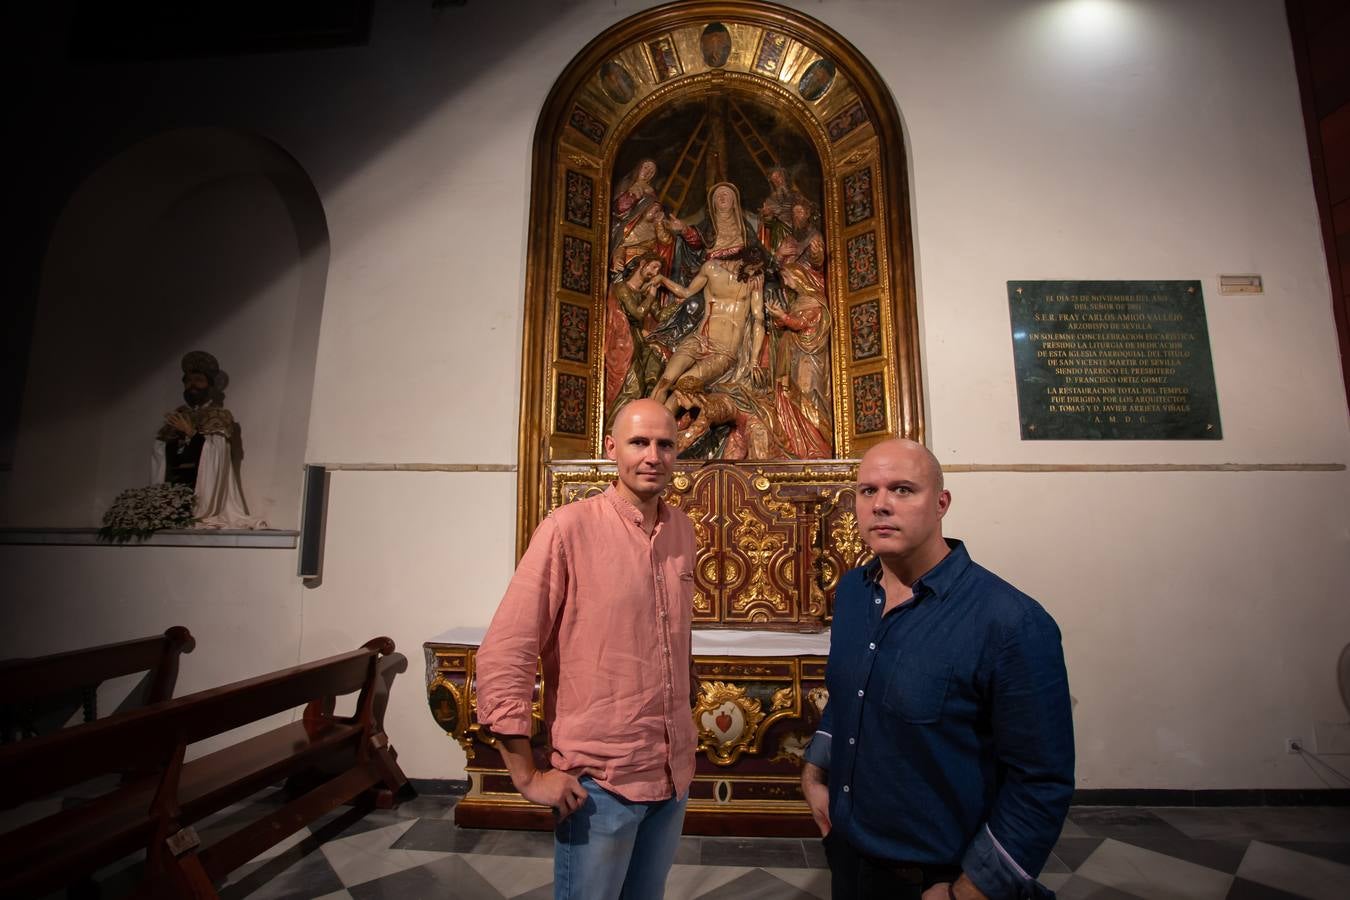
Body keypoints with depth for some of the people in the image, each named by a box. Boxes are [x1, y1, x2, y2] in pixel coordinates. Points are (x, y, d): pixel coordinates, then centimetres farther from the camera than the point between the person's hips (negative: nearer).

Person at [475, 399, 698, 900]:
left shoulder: (683, 530, 1)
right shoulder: (568, 528, -17)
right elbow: (502, 656, -16)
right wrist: (529, 775, -13)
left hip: (675, 773, 6)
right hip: (598, 781, -5)